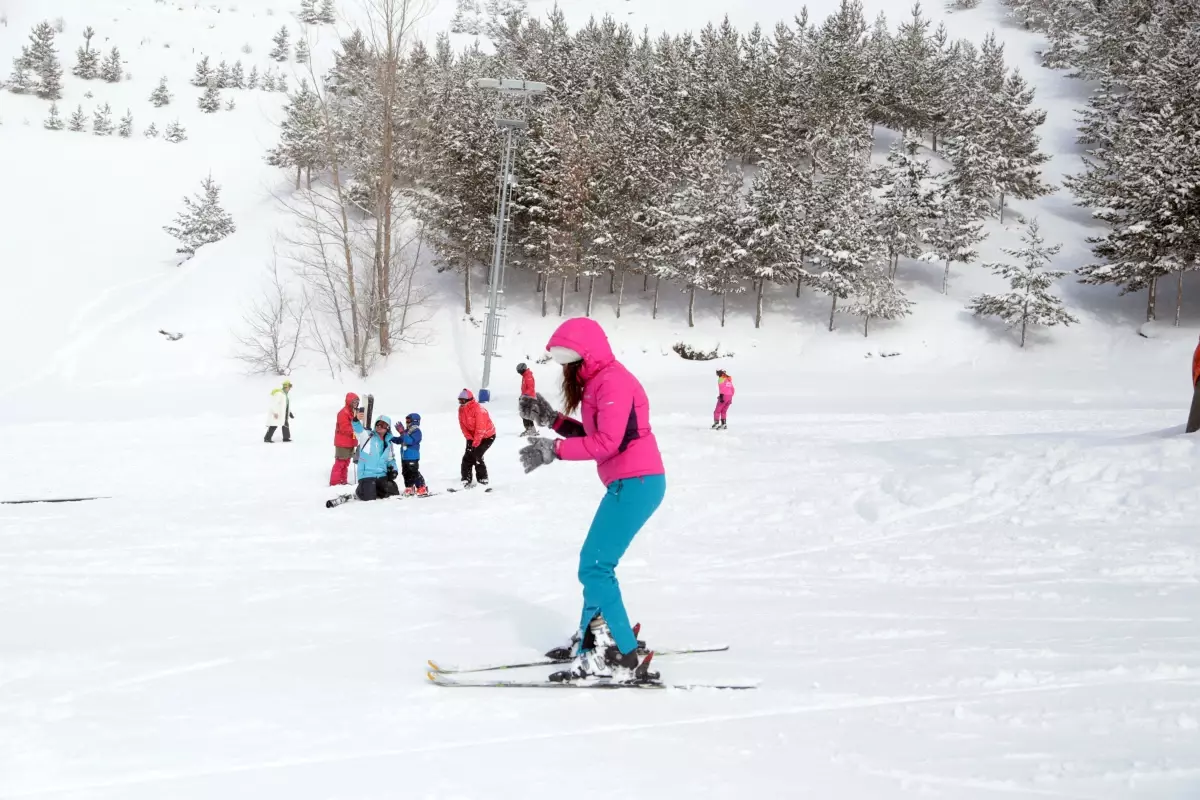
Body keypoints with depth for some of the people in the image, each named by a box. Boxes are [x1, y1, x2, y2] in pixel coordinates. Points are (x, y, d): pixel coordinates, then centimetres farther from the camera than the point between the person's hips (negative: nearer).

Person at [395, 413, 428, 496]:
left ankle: (422, 488, -3)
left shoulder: (416, 432, -13)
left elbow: (410, 441, -27)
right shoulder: (407, 431, 12)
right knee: (406, 473, 13)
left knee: (414, 473, -9)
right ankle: (409, 488, 23)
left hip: (412, 457, -9)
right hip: (404, 457, 9)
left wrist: (402, 433, -30)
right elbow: (400, 440, 21)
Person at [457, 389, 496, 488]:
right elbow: (463, 426, 0)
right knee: (467, 457, -2)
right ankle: (466, 481, 4)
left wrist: (475, 443, -26)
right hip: (473, 437, 8)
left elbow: (480, 428, -29)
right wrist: (469, 439, -8)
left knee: (476, 456, -18)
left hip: (487, 436, -8)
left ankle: (483, 480, -8)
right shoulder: (461, 409, -5)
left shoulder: (478, 410, -29)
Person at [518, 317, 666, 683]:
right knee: (595, 563, 19)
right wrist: (550, 419, 9)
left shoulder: (612, 381, -14)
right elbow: (591, 436, 16)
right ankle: (595, 639, 32)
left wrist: (553, 449, -17)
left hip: (635, 483, -11)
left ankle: (618, 659, -14)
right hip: (628, 483, 11)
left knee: (594, 568, -13)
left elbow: (607, 442, -21)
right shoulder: (598, 382, 18)